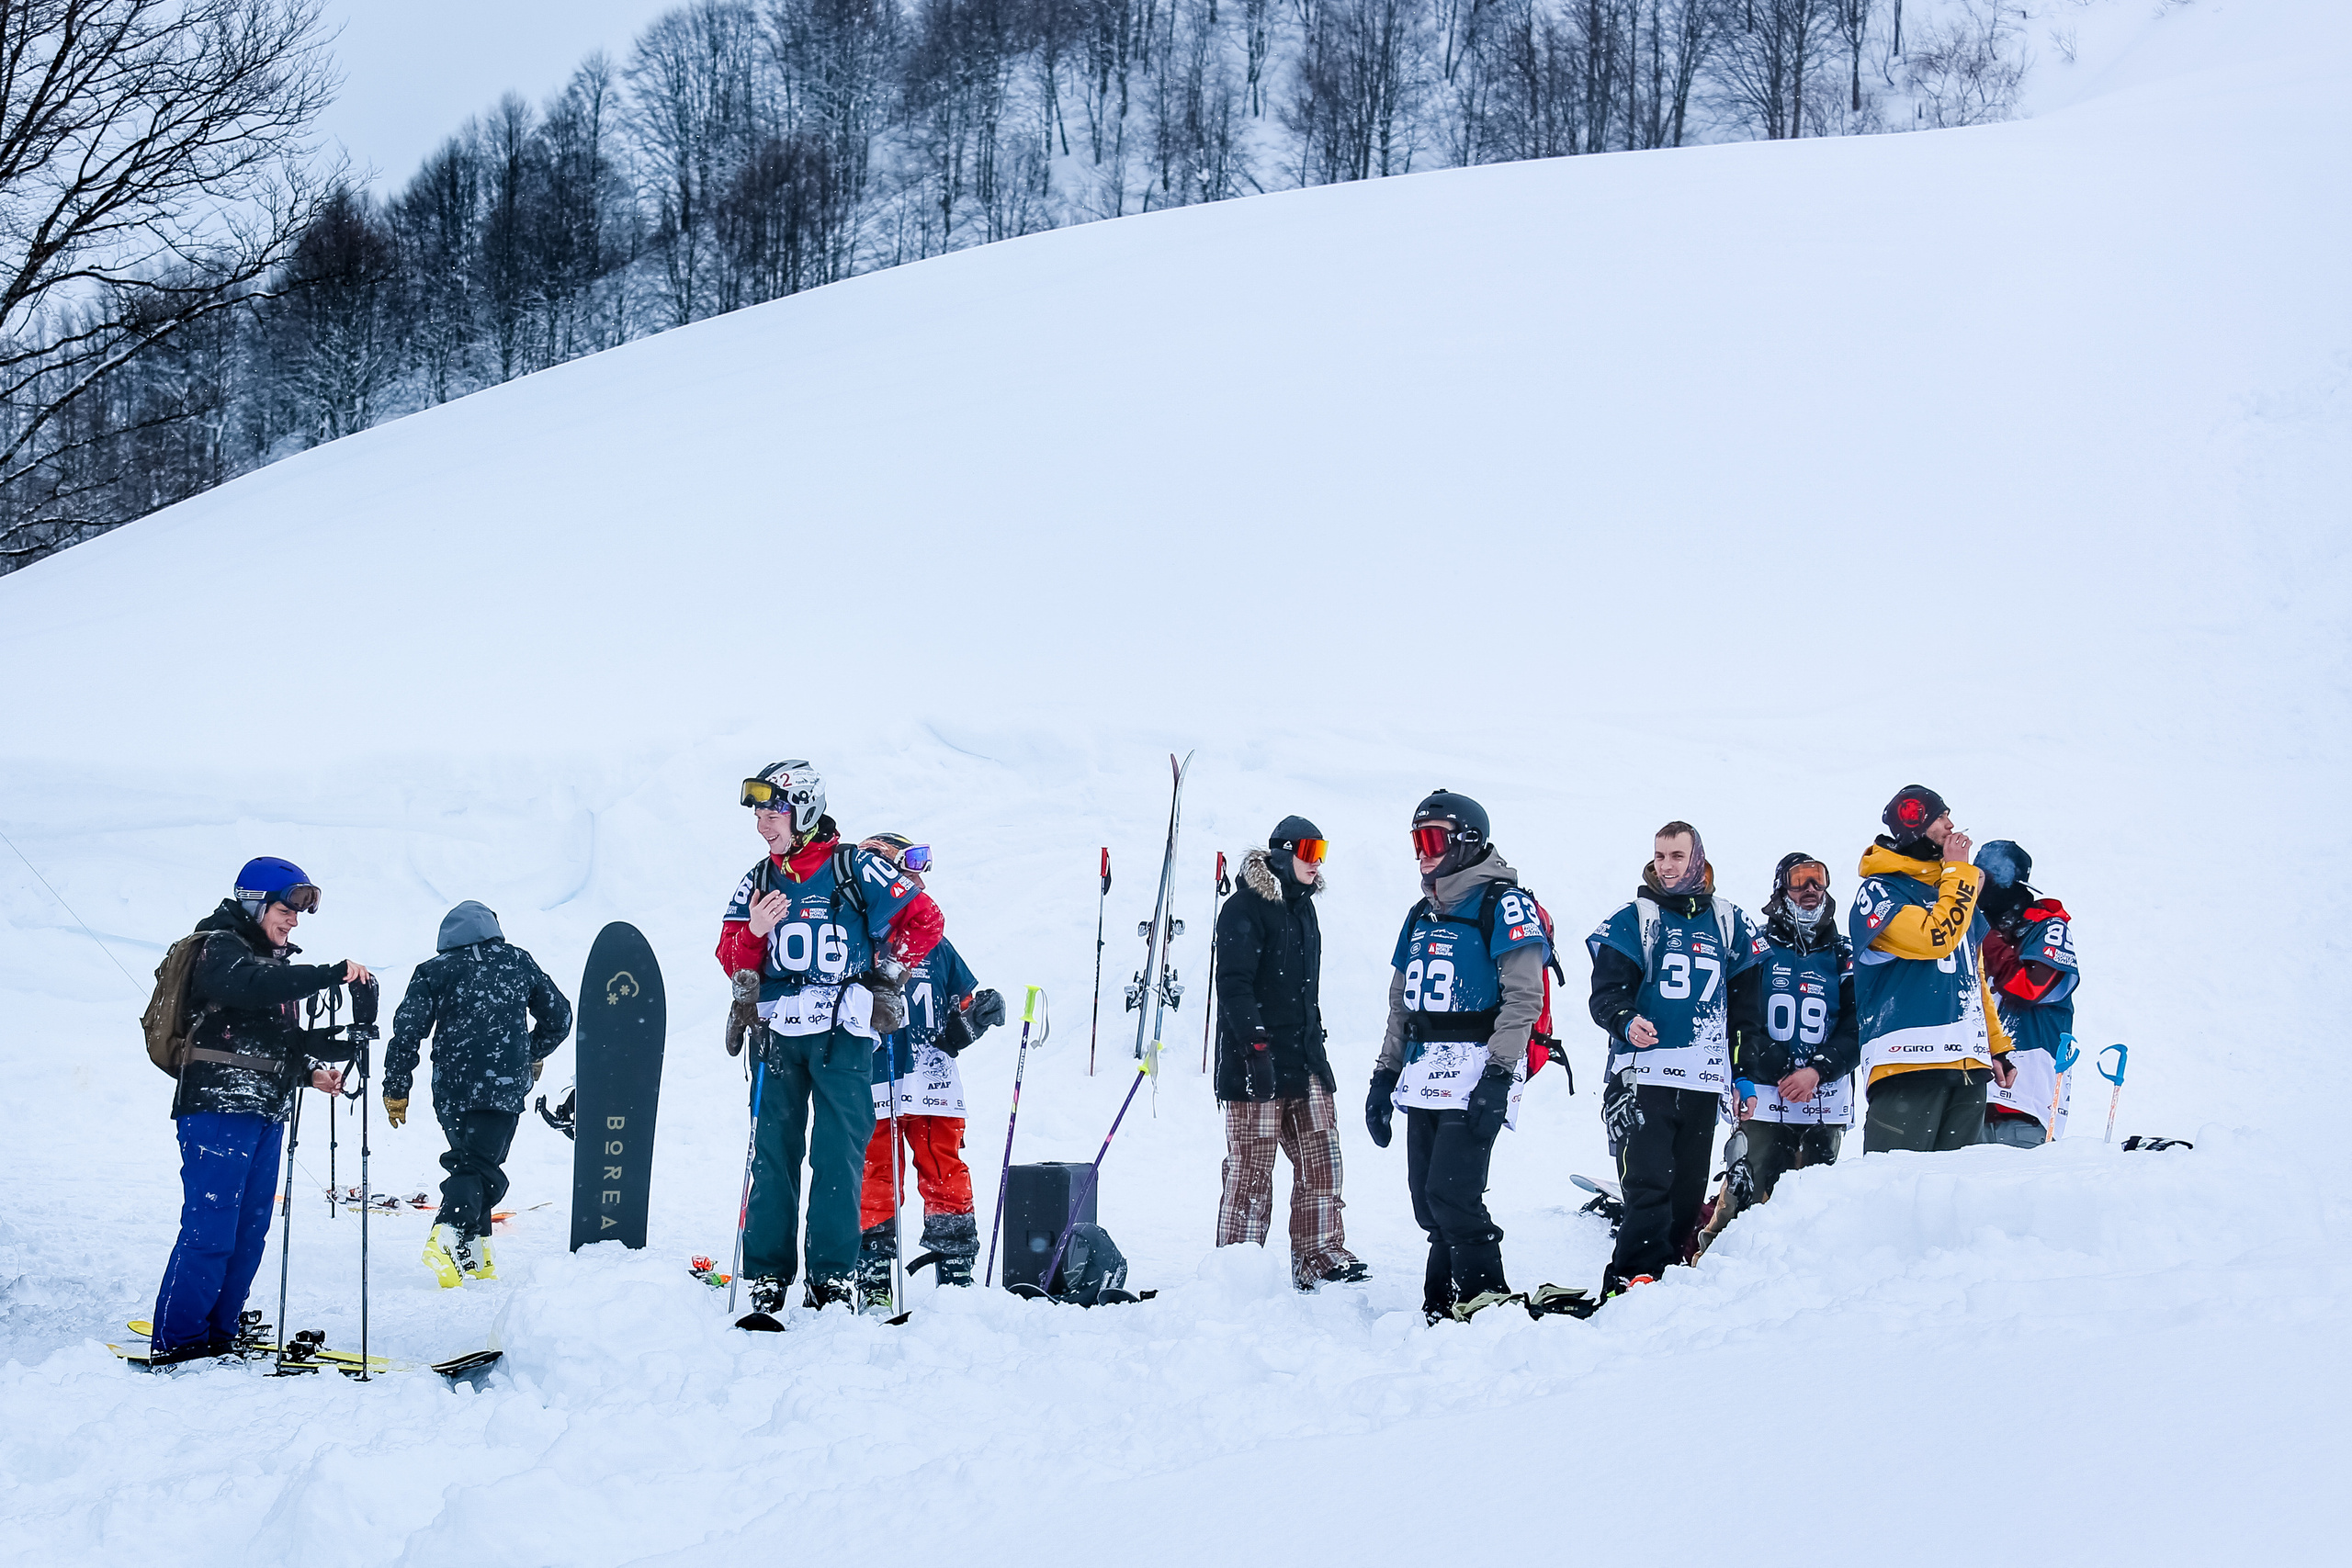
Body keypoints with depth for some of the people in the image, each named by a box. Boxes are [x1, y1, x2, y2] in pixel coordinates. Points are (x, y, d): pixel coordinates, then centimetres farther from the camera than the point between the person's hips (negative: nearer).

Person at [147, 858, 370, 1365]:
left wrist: (310, 1071, 9)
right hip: (218, 1108, -9)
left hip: (266, 1112, 9)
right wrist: (331, 974, -35)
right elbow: (256, 986, -29)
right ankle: (176, 1341, -6)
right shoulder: (221, 950, -6)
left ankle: (218, 1333, 15)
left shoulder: (275, 961, 22)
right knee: (210, 1228, -11)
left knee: (250, 1229, 8)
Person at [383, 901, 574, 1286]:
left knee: (468, 1162, 17)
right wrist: (532, 1054, 35)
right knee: (480, 1168, -4)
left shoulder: (434, 971, 6)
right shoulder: (519, 963, 11)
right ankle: (449, 1235, -31)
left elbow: (407, 1032, 0)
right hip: (504, 1088, -1)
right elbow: (558, 1017, 18)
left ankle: (474, 1255, 8)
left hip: (451, 1090, 1)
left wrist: (396, 1092, 7)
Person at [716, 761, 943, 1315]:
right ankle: (767, 1272, 8)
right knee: (773, 1151, 3)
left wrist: (888, 977, 1)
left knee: (838, 1154, -4)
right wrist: (754, 933, -9)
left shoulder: (855, 869, -2)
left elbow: (925, 920, 0)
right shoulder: (759, 881, 13)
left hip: (842, 1032, -4)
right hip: (776, 1032, 4)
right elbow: (734, 963, 11)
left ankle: (832, 1274, -1)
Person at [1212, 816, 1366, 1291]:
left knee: (1321, 1159, 5)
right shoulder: (1245, 909, -8)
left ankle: (1320, 1257, 12)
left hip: (1305, 1060, 8)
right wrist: (1255, 1045, -23)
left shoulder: (1302, 909, 19)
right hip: (1255, 1062, -8)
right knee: (1252, 1167, -4)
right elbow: (1233, 985, -16)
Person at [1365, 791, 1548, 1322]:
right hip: (1425, 1079, 8)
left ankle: (1485, 1299, -6)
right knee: (1428, 1200, 4)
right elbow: (1401, 1005, 25)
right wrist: (1384, 1075, 18)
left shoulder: (1504, 904, -4)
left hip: (1475, 1073, -8)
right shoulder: (1422, 916, 21)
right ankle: (1444, 1304, 10)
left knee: (1451, 1193, -15)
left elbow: (1523, 997, -12)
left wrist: (1498, 1076, -19)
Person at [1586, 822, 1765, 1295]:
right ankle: (1638, 1277, -14)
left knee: (1688, 1187, 5)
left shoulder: (1729, 923, 15)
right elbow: (1606, 991, -2)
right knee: (1649, 1183, -14)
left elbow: (1746, 1004, 19)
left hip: (1704, 1078, 4)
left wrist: (1747, 1074, 15)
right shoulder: (1632, 918, 6)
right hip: (1642, 1074, -3)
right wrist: (1626, 1020, -24)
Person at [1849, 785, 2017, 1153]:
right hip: (1907, 1059, -7)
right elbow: (1938, 938, -18)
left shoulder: (1952, 889, 22)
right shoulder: (1880, 892, -2)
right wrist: (1958, 871, -6)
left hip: (1968, 1064, 7)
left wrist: (1997, 1047, 24)